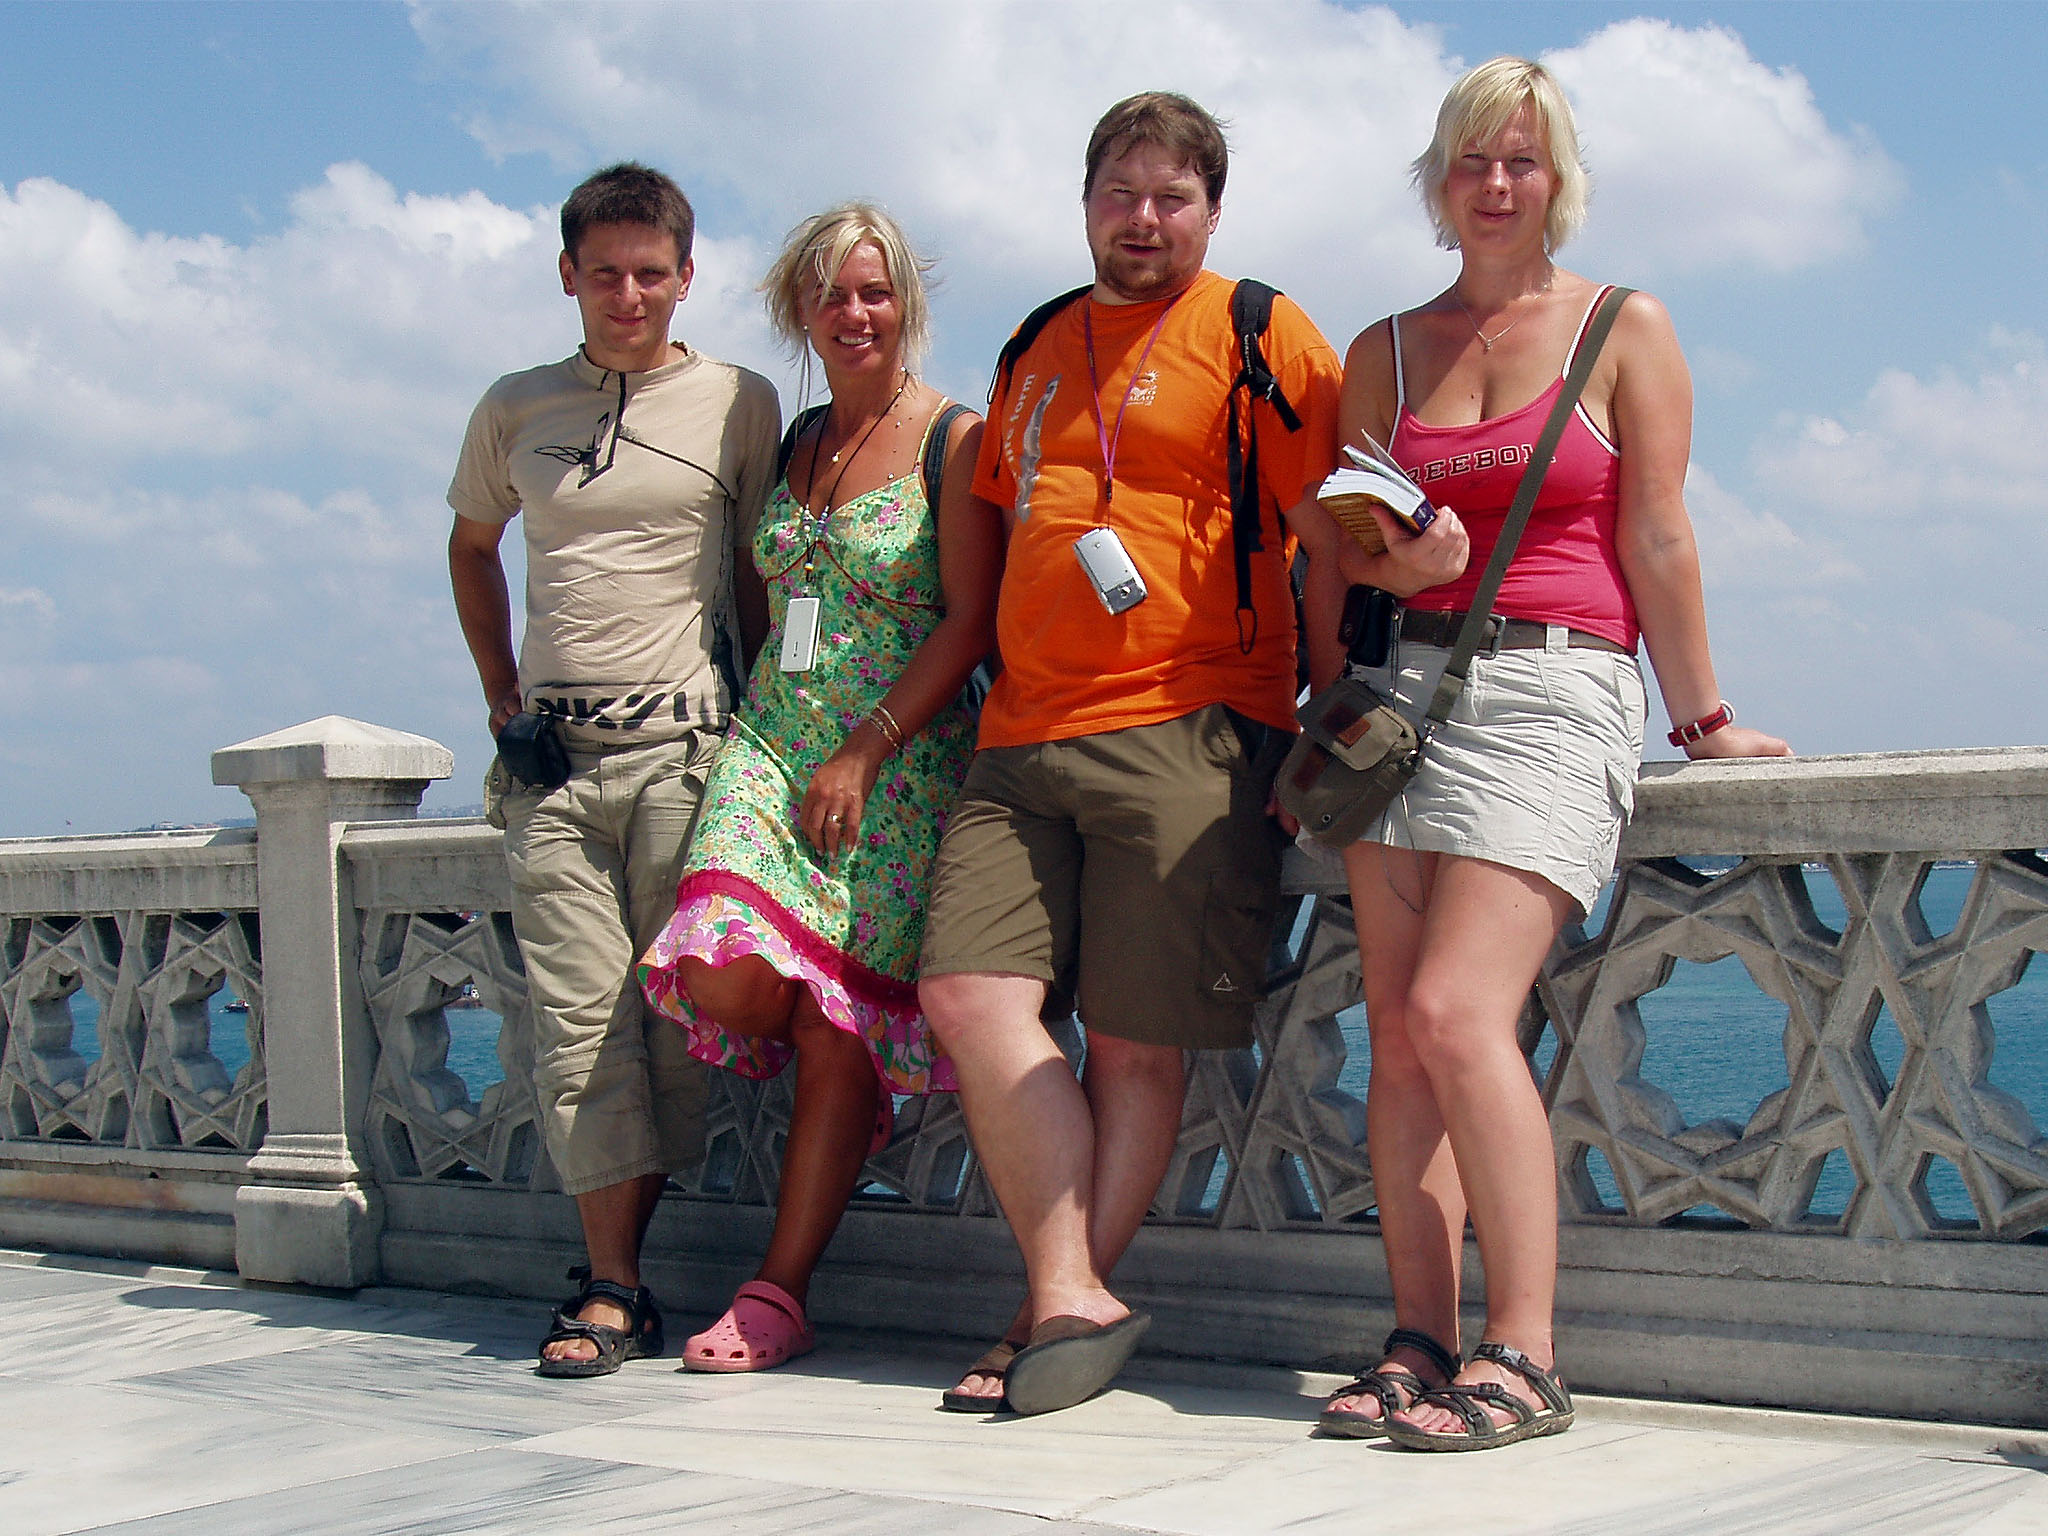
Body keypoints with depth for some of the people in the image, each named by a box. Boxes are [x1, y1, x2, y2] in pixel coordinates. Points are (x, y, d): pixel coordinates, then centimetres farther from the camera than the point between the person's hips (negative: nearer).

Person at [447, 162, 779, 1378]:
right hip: (553, 758, 2)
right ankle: (616, 1290, -5)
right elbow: (473, 548, 28)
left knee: (674, 1014, -5)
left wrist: (751, 720, 2)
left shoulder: (740, 403, 6)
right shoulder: (516, 411, 13)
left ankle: (618, 1264, 8)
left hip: (684, 749, -2)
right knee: (580, 1019, -6)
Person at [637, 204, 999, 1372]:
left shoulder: (953, 440, -2)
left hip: (900, 762, -4)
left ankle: (781, 1295, 0)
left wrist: (864, 753, -14)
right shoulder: (791, 442, 15)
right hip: (773, 742, 5)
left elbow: (972, 623, -8)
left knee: (841, 1028, -6)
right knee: (725, 973, -18)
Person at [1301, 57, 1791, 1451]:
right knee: (1397, 1033, -4)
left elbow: (1659, 543, 2)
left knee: (1457, 1013, -19)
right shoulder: (1384, 353, 16)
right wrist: (1332, 708, 11)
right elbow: (1334, 556, 17)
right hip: (1405, 686, 5)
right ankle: (1423, 1342, 0)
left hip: (1554, 690, -5)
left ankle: (1522, 1359, -17)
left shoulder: (1625, 330, 5)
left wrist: (1701, 717, 4)